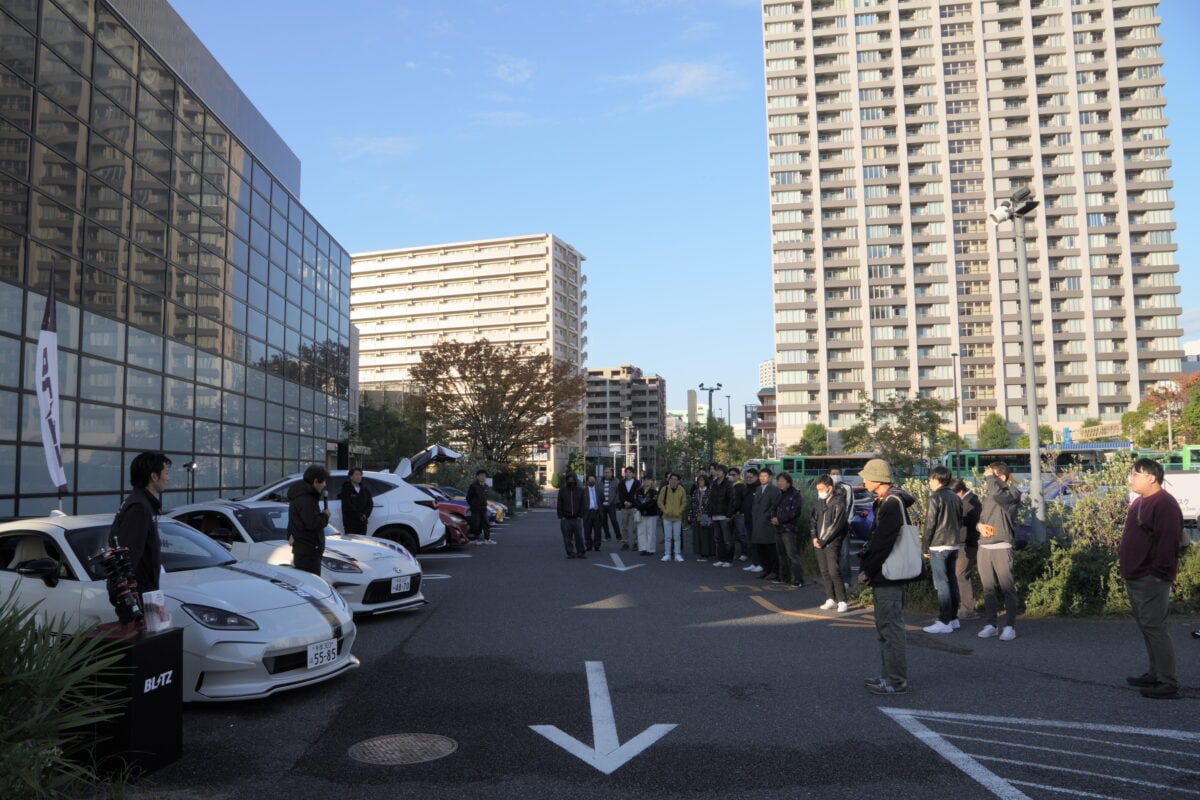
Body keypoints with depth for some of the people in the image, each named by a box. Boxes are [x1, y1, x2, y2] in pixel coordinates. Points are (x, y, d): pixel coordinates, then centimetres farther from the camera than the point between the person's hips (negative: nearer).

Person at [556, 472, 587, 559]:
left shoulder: (580, 490, 5)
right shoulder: (562, 491, 4)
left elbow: (583, 505, 7)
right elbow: (559, 505, 5)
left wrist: (580, 516, 0)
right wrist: (561, 517, -1)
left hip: (576, 519, 0)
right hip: (566, 519, 0)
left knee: (579, 537, -2)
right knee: (567, 538, 1)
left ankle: (581, 552, 9)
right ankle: (570, 553, 9)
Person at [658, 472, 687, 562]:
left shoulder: (681, 490, 0)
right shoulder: (664, 489, -1)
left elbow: (684, 503, 3)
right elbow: (660, 502, 1)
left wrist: (679, 512, -8)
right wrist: (665, 511, -8)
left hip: (677, 517, 0)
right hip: (667, 517, 0)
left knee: (677, 537, 4)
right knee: (667, 537, 3)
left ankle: (677, 554, 11)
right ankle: (667, 554, 11)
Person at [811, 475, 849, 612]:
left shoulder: (838, 504, -9)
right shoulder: (818, 503, 11)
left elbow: (836, 526, -13)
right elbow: (814, 520, 15)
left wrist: (823, 541, -11)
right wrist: (814, 537, 0)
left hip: (832, 543, -6)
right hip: (819, 543, 7)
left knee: (834, 572, -10)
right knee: (824, 572, 9)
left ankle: (842, 601, -5)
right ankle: (830, 599, 16)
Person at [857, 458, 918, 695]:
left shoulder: (892, 504, -17)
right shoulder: (884, 502, 14)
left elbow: (883, 543, -22)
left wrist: (867, 571, -14)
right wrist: (867, 568, 11)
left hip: (889, 578, -10)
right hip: (884, 577, 10)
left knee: (891, 628, -4)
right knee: (885, 627, 17)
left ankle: (897, 681, 2)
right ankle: (891, 675, 26)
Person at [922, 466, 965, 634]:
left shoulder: (935, 498, -12)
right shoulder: (956, 498, 11)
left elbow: (929, 525, -13)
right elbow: (960, 521, 17)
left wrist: (925, 547, -5)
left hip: (938, 546, -8)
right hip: (954, 545, 8)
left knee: (941, 583, -6)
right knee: (951, 580, 13)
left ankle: (944, 622, -7)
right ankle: (953, 618, 18)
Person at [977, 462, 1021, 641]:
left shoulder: (1012, 492, -3)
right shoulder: (987, 496, 17)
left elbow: (997, 494, -26)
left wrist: (990, 477, -10)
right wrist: (979, 525, 2)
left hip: (1002, 548, -6)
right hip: (984, 548, 6)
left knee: (1007, 589, -3)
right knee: (988, 589, 9)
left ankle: (1010, 626, 3)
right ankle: (990, 624, 15)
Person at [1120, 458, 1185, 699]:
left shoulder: (1165, 504, -16)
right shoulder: (1140, 502, 15)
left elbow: (1168, 542, -22)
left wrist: (1158, 574, -22)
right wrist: (1126, 565, 18)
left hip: (1151, 580, -10)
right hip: (1135, 578, 10)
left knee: (1155, 629, -7)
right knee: (1146, 628, 16)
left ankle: (1169, 684, -2)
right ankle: (1155, 674, 25)